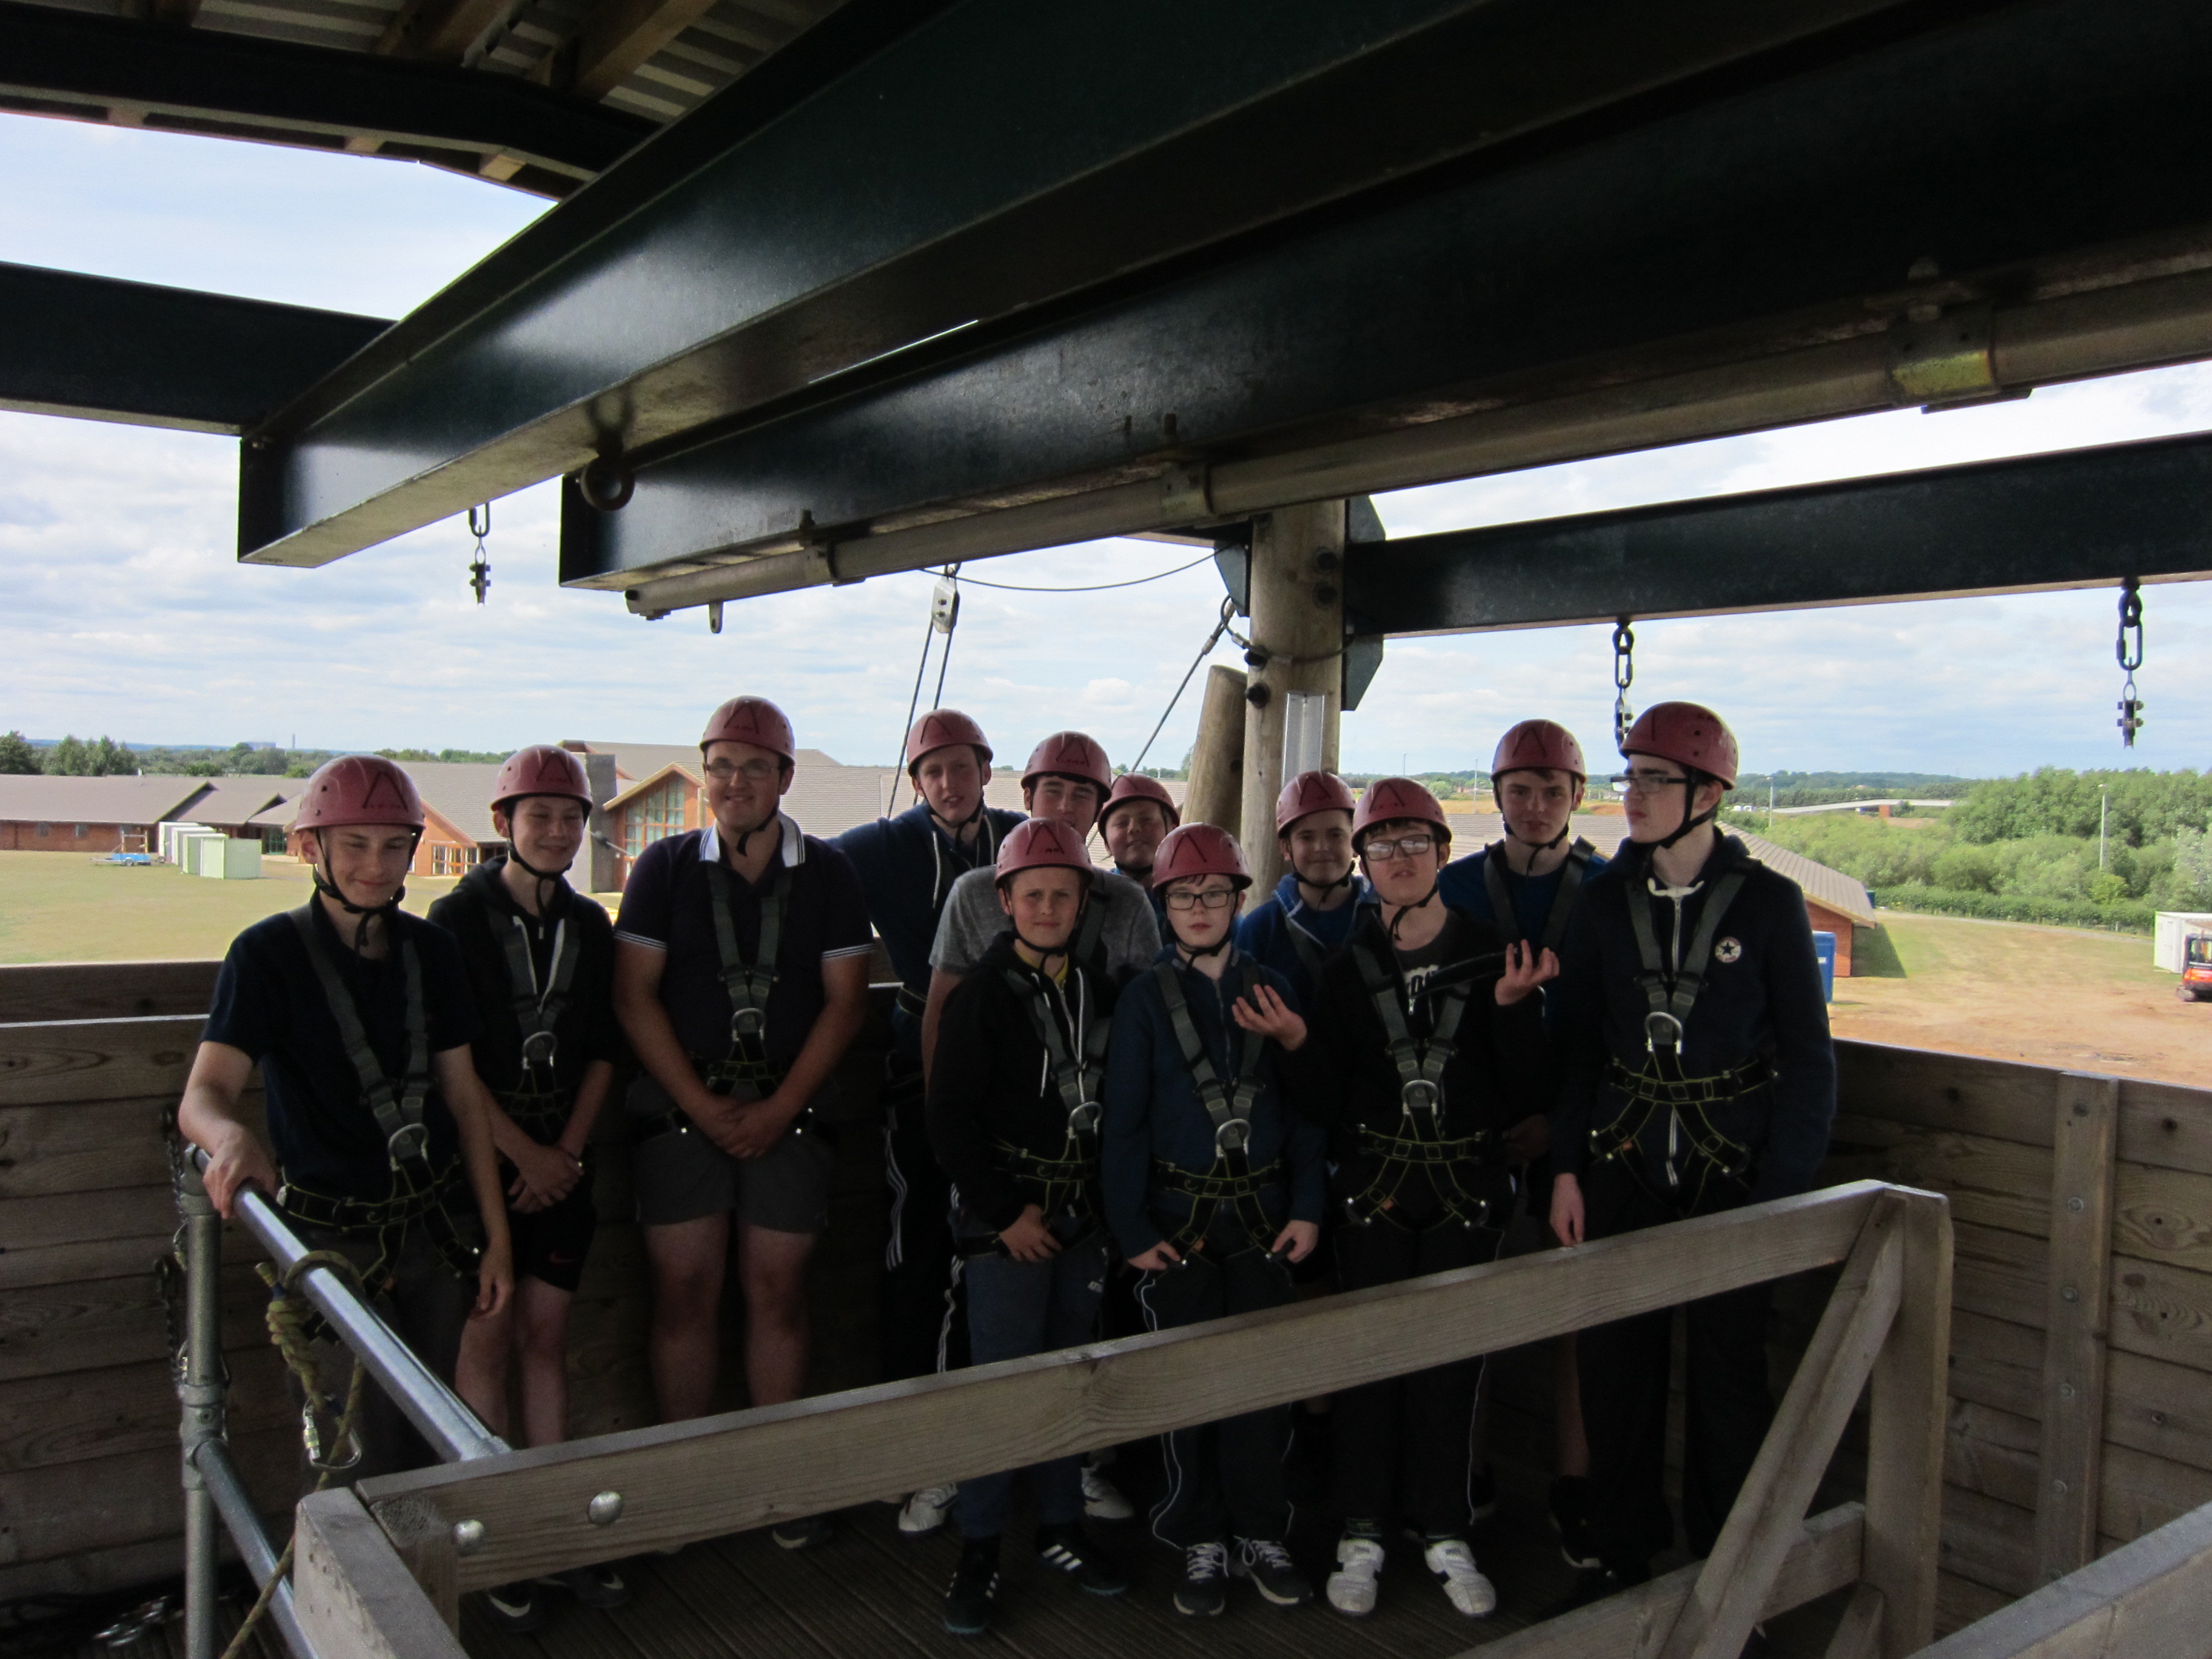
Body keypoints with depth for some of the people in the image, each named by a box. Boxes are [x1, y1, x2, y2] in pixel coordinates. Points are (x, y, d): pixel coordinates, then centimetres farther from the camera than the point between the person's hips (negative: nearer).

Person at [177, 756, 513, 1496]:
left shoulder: (431, 950, 3)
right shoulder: (270, 953, -9)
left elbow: (464, 1095, 7)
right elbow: (203, 1094, -18)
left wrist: (495, 1236, 5)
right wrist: (231, 1137, -43)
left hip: (438, 1228, 4)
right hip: (335, 1238, -4)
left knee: (429, 1443, 13)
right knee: (363, 1461, -2)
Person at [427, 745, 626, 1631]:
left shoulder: (589, 926, 6)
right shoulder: (458, 919, -7)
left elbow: (603, 1052, 8)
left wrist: (568, 1152, -3)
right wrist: (525, 1154, -11)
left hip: (562, 1165, 4)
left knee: (547, 1336, 9)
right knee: (487, 1340, 1)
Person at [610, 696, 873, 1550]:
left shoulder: (827, 873, 4)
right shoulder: (665, 867, 4)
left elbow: (845, 1000, 1)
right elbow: (633, 995, -1)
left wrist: (778, 1108, -7)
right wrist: (703, 1104, -8)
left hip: (786, 1113, 0)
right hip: (680, 1108, 0)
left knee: (778, 1291, 4)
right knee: (685, 1292, 1)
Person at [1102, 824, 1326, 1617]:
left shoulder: (1272, 990, 4)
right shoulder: (1145, 997, -2)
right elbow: (1123, 1119, -4)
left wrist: (1307, 1208, -2)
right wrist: (1132, 1228, -8)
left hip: (1262, 1211, 2)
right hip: (1179, 1215, -2)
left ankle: (1261, 1534, 23)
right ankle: (1201, 1542, 20)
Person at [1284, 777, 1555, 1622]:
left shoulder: (1493, 956, -2)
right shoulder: (1347, 965, 0)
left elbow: (1522, 1091, -3)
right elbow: (1324, 1102, -1)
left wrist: (1513, 1007, -17)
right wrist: (1297, 1042, -19)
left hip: (1466, 1186, 0)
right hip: (1372, 1186, 0)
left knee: (1453, 1357, 7)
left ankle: (1445, 1533, 24)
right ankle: (1362, 1536, 21)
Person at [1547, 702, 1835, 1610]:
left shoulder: (1768, 902, -6)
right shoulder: (1605, 897, 3)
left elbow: (1808, 1059, -3)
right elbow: (1576, 1040, 8)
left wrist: (1779, 1192, -8)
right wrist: (1566, 1166, 3)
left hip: (1730, 1160, -2)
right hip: (1622, 1155, 3)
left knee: (1728, 1366, 4)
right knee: (1615, 1359, 7)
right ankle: (1624, 1549, 25)